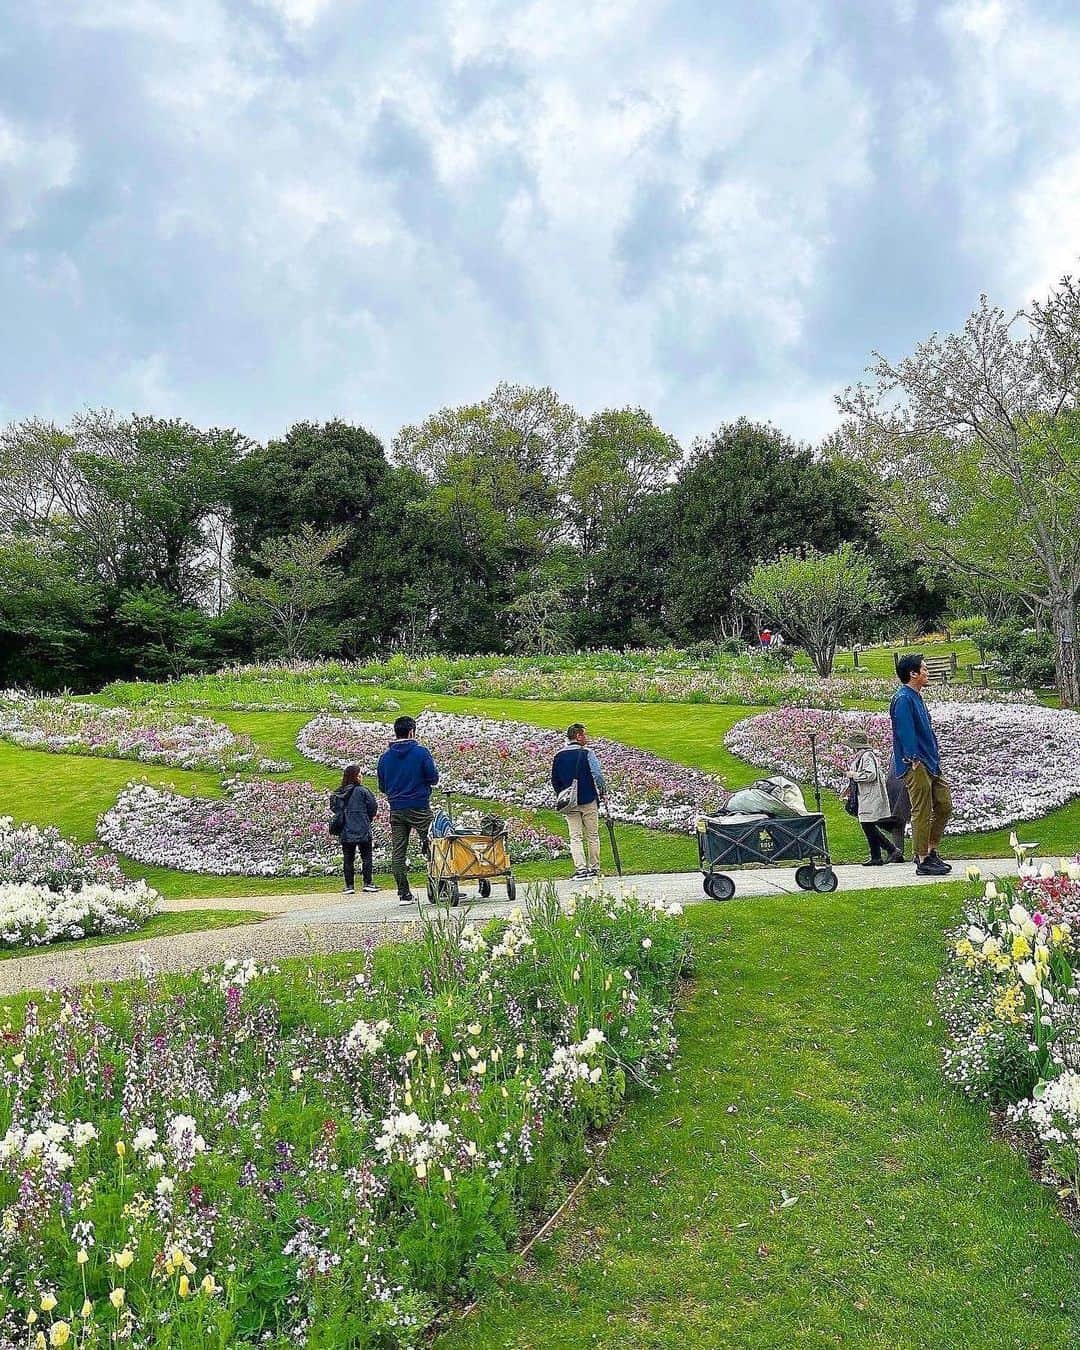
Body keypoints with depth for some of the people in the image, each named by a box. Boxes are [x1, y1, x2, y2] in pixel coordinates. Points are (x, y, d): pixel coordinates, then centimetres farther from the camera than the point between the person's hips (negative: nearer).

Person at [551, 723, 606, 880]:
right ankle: (594, 868, 14)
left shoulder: (559, 755, 4)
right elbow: (596, 774, -17)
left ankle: (580, 869, -6)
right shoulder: (586, 753, -9)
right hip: (589, 800, -3)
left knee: (575, 837, 4)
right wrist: (601, 789, -2)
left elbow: (554, 780, 9)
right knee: (592, 835, 10)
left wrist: (561, 797, 19)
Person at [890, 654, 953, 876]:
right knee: (922, 814, -5)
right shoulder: (903, 699, -15)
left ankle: (931, 852, 22)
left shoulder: (916, 697, 17)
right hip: (916, 766, -10)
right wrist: (914, 760, -24)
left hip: (930, 764, 10)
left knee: (944, 806, 12)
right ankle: (923, 861, 3)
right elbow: (906, 732, -21)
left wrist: (935, 753, 19)